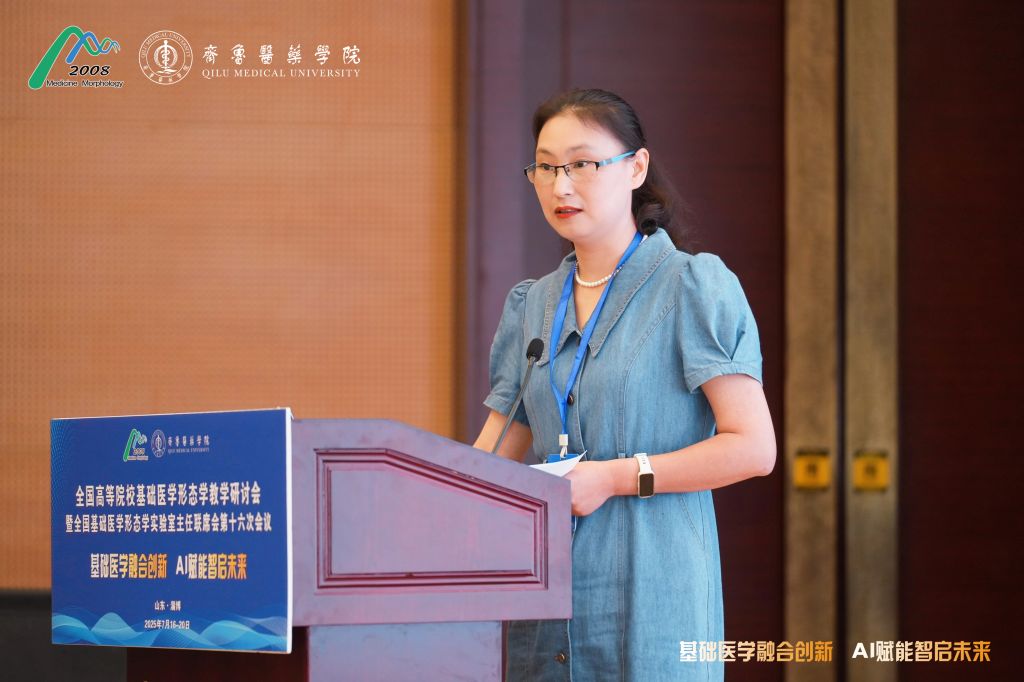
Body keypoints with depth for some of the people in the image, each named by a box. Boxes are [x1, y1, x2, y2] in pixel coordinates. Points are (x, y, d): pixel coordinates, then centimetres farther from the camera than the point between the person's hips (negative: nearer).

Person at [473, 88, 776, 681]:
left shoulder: (694, 287, -3)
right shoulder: (533, 304, 15)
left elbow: (753, 448, -10)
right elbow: (496, 453, 16)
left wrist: (614, 477, -15)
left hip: (651, 592, -5)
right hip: (546, 599, 5)